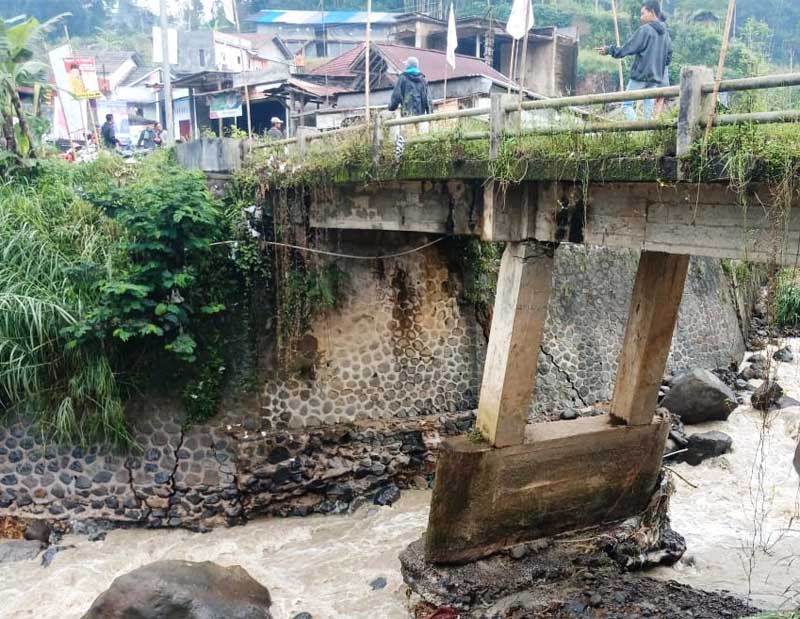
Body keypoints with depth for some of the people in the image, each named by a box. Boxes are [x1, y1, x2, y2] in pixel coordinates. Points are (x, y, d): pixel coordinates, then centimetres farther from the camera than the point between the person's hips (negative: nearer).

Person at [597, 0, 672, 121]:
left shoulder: (645, 30, -9)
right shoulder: (666, 34, 12)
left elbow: (627, 49, -10)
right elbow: (668, 59, 16)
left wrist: (609, 49, 0)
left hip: (640, 76, -7)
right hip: (655, 78, 7)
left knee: (627, 104, -1)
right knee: (649, 107, 7)